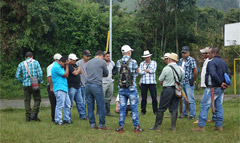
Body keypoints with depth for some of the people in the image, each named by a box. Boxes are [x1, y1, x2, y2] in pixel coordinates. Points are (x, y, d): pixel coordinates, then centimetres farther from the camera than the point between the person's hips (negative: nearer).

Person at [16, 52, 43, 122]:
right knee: (37, 99, 8)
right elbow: (40, 73, -7)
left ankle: (28, 117, 10)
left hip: (26, 85, 2)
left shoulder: (21, 64, 7)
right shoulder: (36, 62, 2)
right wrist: (39, 81, 6)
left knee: (27, 101, 10)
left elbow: (17, 75, 3)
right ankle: (34, 114, -6)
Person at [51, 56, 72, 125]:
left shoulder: (60, 67, 19)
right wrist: (67, 66, -7)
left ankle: (66, 119, 19)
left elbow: (66, 75, 16)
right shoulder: (56, 67, -14)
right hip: (59, 89, -10)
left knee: (67, 105, 12)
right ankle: (58, 121, -6)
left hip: (64, 88, 11)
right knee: (60, 105, -9)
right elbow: (65, 75, -12)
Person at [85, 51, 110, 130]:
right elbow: (106, 74, 13)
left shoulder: (88, 62, 17)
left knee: (90, 106, 8)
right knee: (101, 106, 1)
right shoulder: (102, 62, 2)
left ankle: (92, 125, 11)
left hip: (88, 85, 6)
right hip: (97, 85, -6)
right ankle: (102, 125, 3)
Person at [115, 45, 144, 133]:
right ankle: (136, 127, 5)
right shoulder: (133, 62, -9)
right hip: (131, 88, -3)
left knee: (122, 108, 7)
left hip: (122, 88, 3)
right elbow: (137, 72, 4)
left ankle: (120, 127, 7)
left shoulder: (118, 62, 1)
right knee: (134, 107, 3)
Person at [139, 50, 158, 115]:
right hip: (143, 83, 1)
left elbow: (153, 70, -8)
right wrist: (148, 71, -5)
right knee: (143, 98, 3)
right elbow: (140, 72, -1)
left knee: (154, 97, -2)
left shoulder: (154, 63, 9)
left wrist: (144, 70, -2)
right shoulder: (142, 64, 13)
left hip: (152, 82, -1)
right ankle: (143, 111, 11)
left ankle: (155, 111, 7)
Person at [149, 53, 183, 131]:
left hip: (168, 89, -5)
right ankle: (173, 126, 8)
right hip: (177, 89, 5)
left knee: (161, 109, 1)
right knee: (174, 108, 9)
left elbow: (161, 81, -4)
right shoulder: (179, 69, 3)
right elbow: (180, 79, 11)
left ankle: (157, 126, 3)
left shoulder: (166, 68, -12)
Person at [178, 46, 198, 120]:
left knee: (191, 99, -5)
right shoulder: (181, 60, 14)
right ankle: (184, 114, 21)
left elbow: (195, 71, -12)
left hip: (189, 83, -7)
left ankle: (192, 115, -1)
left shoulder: (191, 60, -9)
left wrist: (194, 80, -6)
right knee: (182, 99, 12)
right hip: (182, 83, 8)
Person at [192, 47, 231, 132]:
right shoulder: (223, 62, 16)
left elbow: (213, 74, -28)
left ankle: (201, 126, -7)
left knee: (204, 106, -5)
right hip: (221, 89, 9)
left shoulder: (212, 62, -13)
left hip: (213, 88, -9)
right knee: (218, 106, 13)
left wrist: (220, 83, -20)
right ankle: (219, 126, 14)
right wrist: (225, 83, 3)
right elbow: (228, 75, 16)